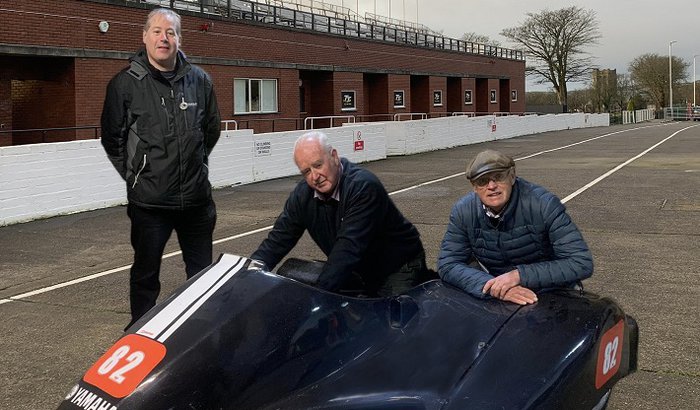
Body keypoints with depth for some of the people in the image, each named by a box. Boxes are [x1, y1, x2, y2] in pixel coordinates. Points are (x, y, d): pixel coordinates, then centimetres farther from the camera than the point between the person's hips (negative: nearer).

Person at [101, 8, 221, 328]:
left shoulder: (199, 80, 4)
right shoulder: (126, 83, -5)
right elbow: (112, 139, 4)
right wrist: (137, 174, 5)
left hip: (196, 197, 3)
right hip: (149, 201, -3)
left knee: (203, 273, 15)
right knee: (146, 276, 10)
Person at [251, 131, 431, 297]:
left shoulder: (364, 187, -29)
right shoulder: (302, 194, -7)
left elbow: (349, 247, -37)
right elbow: (279, 238, -4)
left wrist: (319, 292, -44)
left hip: (399, 267, -7)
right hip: (359, 272, 7)